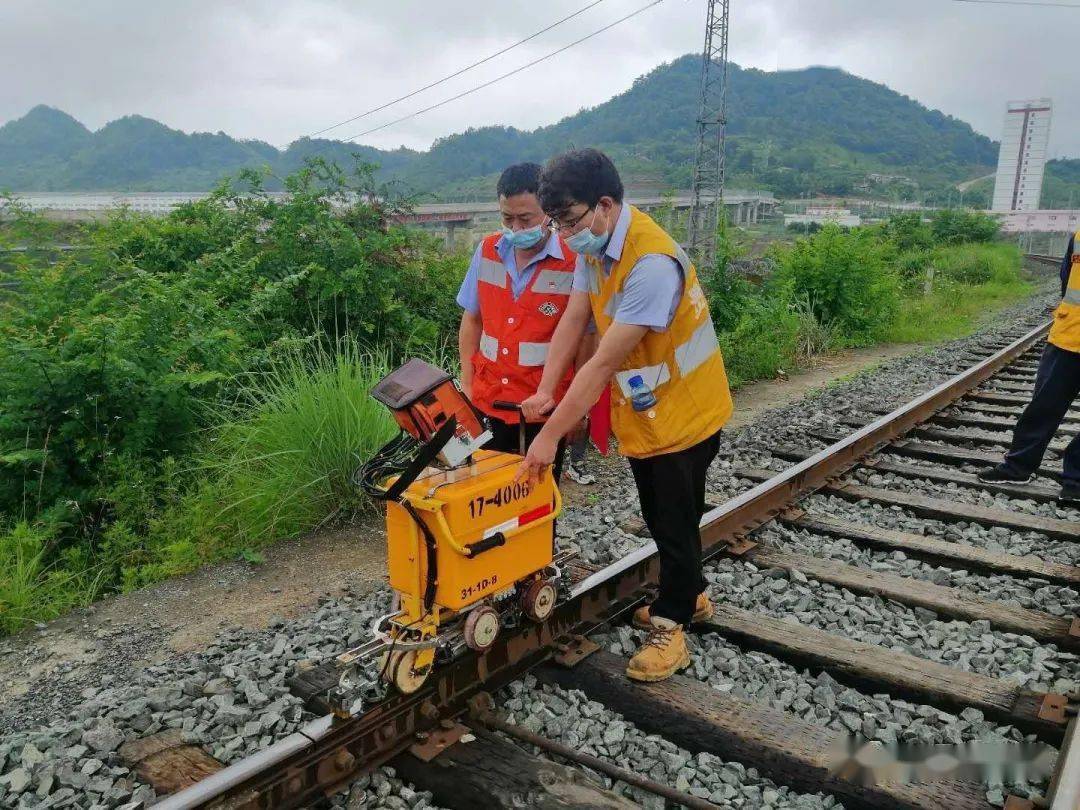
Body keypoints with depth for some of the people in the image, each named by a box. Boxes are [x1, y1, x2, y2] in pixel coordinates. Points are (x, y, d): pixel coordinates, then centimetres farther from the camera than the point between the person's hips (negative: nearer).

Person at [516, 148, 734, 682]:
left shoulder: (652, 263, -33)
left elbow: (605, 364, -31)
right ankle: (690, 596, 43)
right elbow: (573, 321, -1)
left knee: (676, 522, 7)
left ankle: (670, 625, 26)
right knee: (659, 517, 22)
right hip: (641, 413, 8)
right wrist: (545, 393, -9)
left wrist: (550, 436, -27)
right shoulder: (595, 243, -4)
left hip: (682, 413, -8)